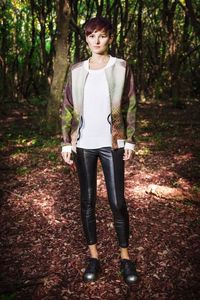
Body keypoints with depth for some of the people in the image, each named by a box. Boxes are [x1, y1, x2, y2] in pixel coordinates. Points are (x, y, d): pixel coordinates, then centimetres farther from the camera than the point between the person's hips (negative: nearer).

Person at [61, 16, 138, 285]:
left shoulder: (121, 68, 1)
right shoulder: (76, 71, 6)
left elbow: (130, 106, 3)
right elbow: (67, 108, 6)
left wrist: (129, 141, -2)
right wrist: (66, 143, 0)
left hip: (111, 143, -2)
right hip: (84, 144, 2)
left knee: (118, 202, -1)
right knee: (87, 200, 8)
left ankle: (125, 257, 18)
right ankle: (94, 255, 22)